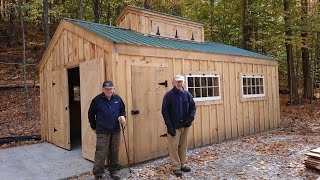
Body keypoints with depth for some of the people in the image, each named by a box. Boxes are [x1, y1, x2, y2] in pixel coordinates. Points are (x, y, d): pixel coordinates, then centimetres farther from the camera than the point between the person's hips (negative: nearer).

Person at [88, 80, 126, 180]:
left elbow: (122, 110, 17)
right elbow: (91, 115, 2)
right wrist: (94, 127, 6)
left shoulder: (117, 99, 4)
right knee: (101, 153, -3)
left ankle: (113, 171, 28)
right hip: (102, 132, -4)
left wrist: (123, 116, -4)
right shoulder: (97, 100, -6)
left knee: (114, 152, 12)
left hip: (115, 131, 4)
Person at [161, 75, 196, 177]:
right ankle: (175, 167, 12)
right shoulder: (168, 95, -5)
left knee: (183, 146, 12)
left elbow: (193, 107, 11)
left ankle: (182, 164, 26)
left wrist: (191, 117, -8)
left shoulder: (187, 94, 7)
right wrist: (169, 126, -14)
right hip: (174, 126, -4)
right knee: (173, 146, -1)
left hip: (185, 125, 4)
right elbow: (165, 111, -8)